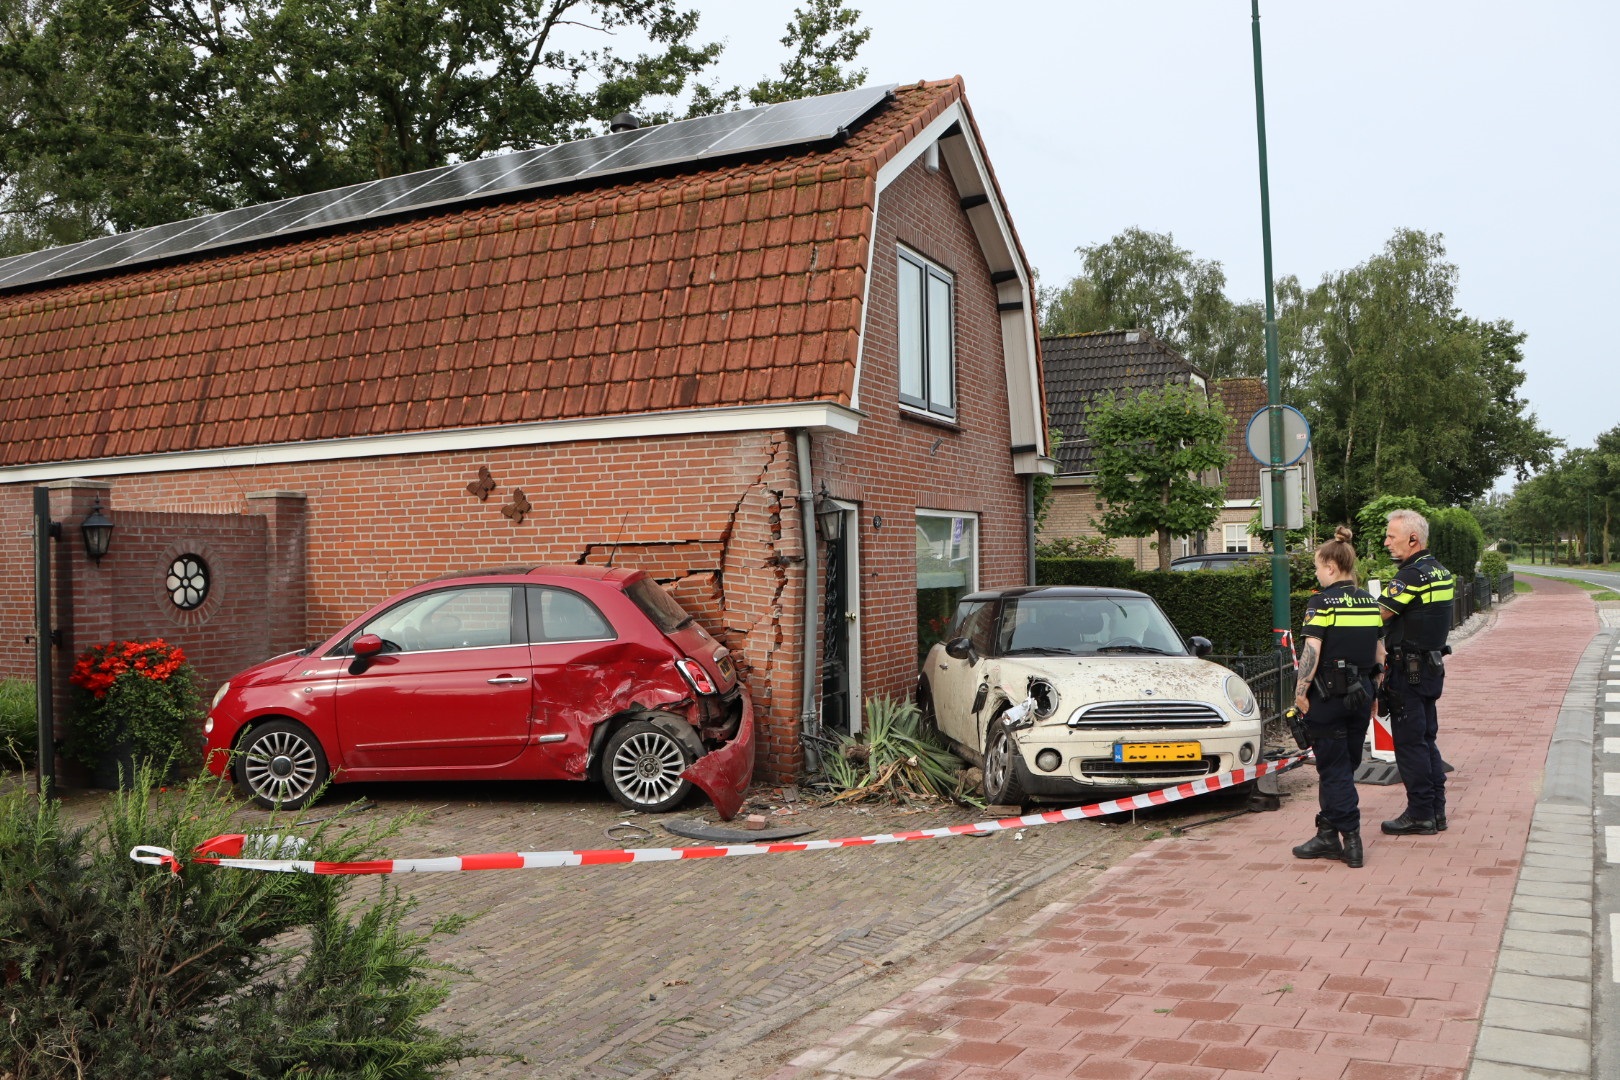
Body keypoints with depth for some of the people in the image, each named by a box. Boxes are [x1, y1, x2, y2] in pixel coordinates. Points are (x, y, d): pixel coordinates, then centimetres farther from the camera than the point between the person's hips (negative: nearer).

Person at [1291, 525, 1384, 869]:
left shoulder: (1323, 602, -12)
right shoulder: (1370, 602, 9)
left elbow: (1311, 652, -19)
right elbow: (1379, 653, 13)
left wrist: (1301, 692, -12)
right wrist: (1373, 692, 21)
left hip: (1329, 695, -7)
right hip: (1361, 695, 7)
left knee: (1334, 769, 0)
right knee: (1344, 766, 12)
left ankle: (1351, 839, -1)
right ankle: (1329, 835, 19)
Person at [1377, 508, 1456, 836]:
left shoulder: (1412, 575, -19)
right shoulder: (1442, 572, 11)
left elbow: (1377, 617, -22)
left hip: (1408, 670, -9)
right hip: (1433, 666, 9)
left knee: (1409, 742, -2)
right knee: (1427, 739, 15)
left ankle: (1420, 815, 4)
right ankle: (1436, 811, 21)